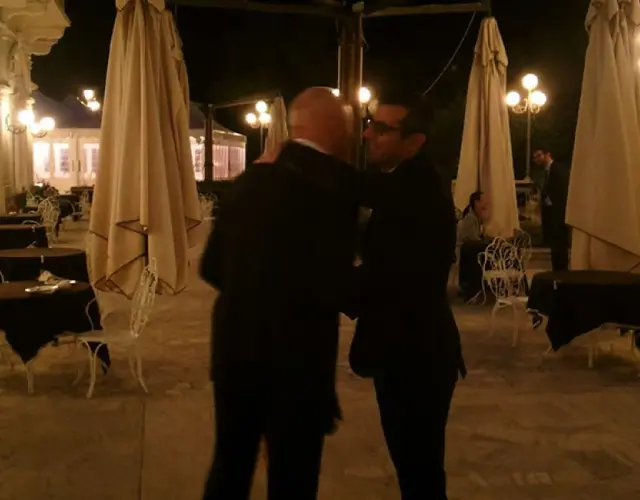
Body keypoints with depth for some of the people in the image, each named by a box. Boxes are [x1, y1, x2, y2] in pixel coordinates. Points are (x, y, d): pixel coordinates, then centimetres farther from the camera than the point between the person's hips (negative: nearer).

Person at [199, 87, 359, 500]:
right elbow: (332, 289, -18)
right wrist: (362, 284, 2)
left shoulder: (250, 180, 2)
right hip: (296, 362, -6)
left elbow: (212, 267, 7)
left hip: (234, 352, 6)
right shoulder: (334, 188, -16)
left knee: (230, 467, 23)